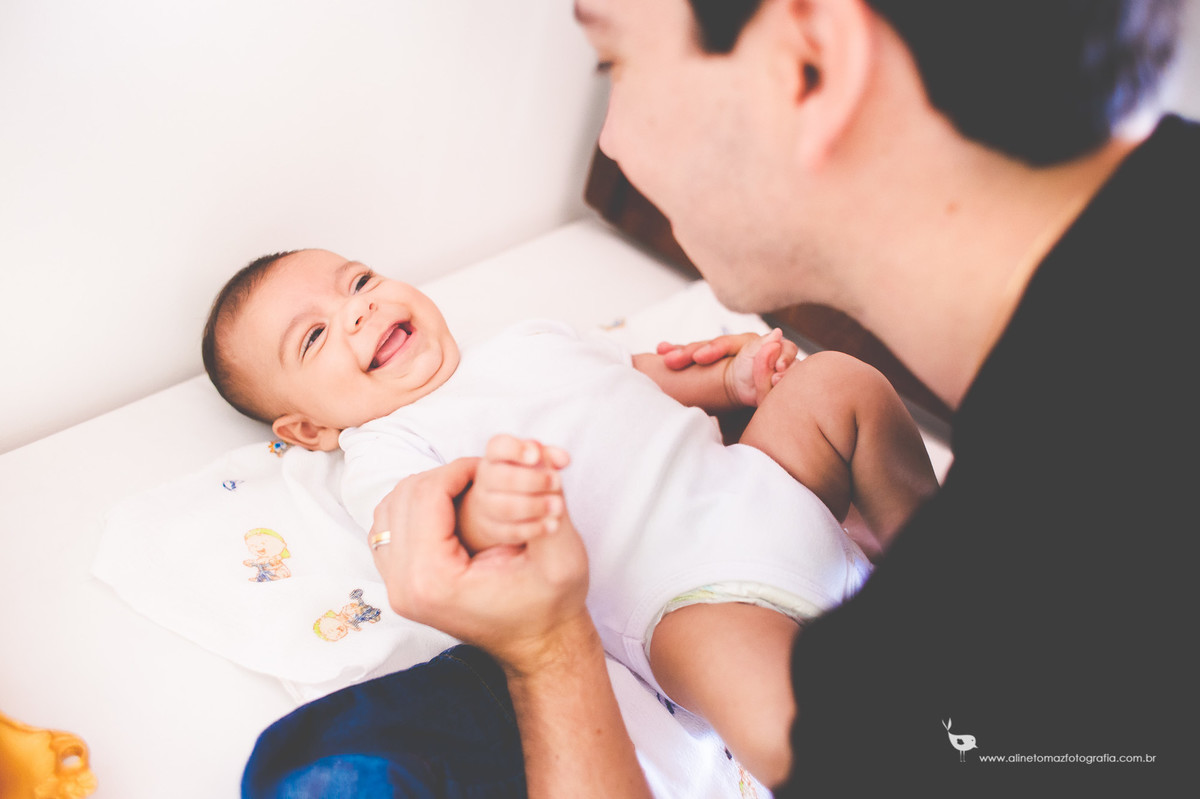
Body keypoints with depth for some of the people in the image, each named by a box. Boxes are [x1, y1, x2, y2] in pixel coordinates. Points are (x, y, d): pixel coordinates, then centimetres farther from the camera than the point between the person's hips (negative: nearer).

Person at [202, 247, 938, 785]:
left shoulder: (527, 342, 23)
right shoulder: (383, 452, 2)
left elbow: (644, 376, 32)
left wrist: (732, 379, 12)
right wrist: (478, 515, -45)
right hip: (692, 591, -7)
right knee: (783, 736, -34)